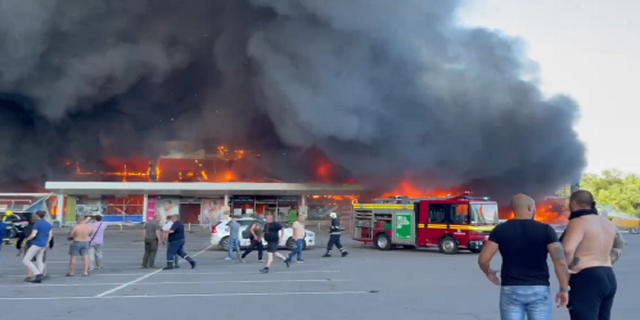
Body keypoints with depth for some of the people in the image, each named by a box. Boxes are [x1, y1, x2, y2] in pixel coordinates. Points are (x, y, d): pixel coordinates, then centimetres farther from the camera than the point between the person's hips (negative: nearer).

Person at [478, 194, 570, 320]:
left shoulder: (501, 230, -1)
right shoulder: (545, 229, -3)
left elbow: (483, 259, -5)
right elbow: (560, 261, -10)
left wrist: (489, 273, 14)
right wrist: (564, 289, 0)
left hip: (510, 290, 0)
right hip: (539, 290, 0)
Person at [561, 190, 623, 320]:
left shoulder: (578, 222, -14)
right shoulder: (607, 222, 14)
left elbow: (567, 249, -29)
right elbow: (619, 244, 32)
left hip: (586, 279, -9)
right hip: (608, 278, 9)